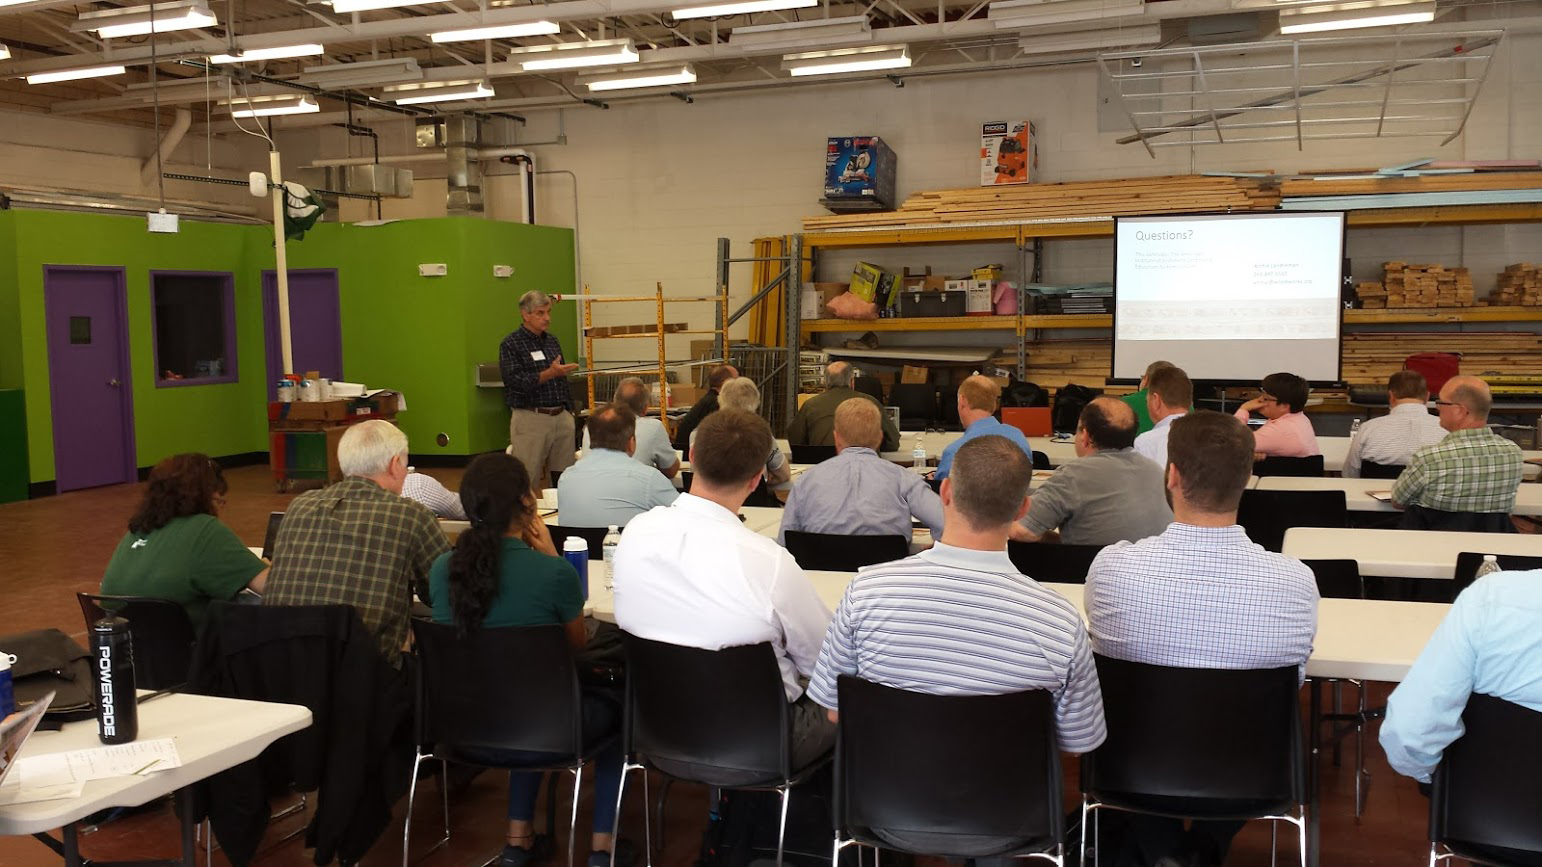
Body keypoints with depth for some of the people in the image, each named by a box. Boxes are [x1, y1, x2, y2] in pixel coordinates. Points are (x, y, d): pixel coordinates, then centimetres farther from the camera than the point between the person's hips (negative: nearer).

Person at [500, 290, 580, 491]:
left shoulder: (552, 340, 16)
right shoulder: (510, 344, -3)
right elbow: (516, 381, -15)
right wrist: (549, 373, -23)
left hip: (561, 417, 6)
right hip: (530, 419, -6)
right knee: (526, 482, -5)